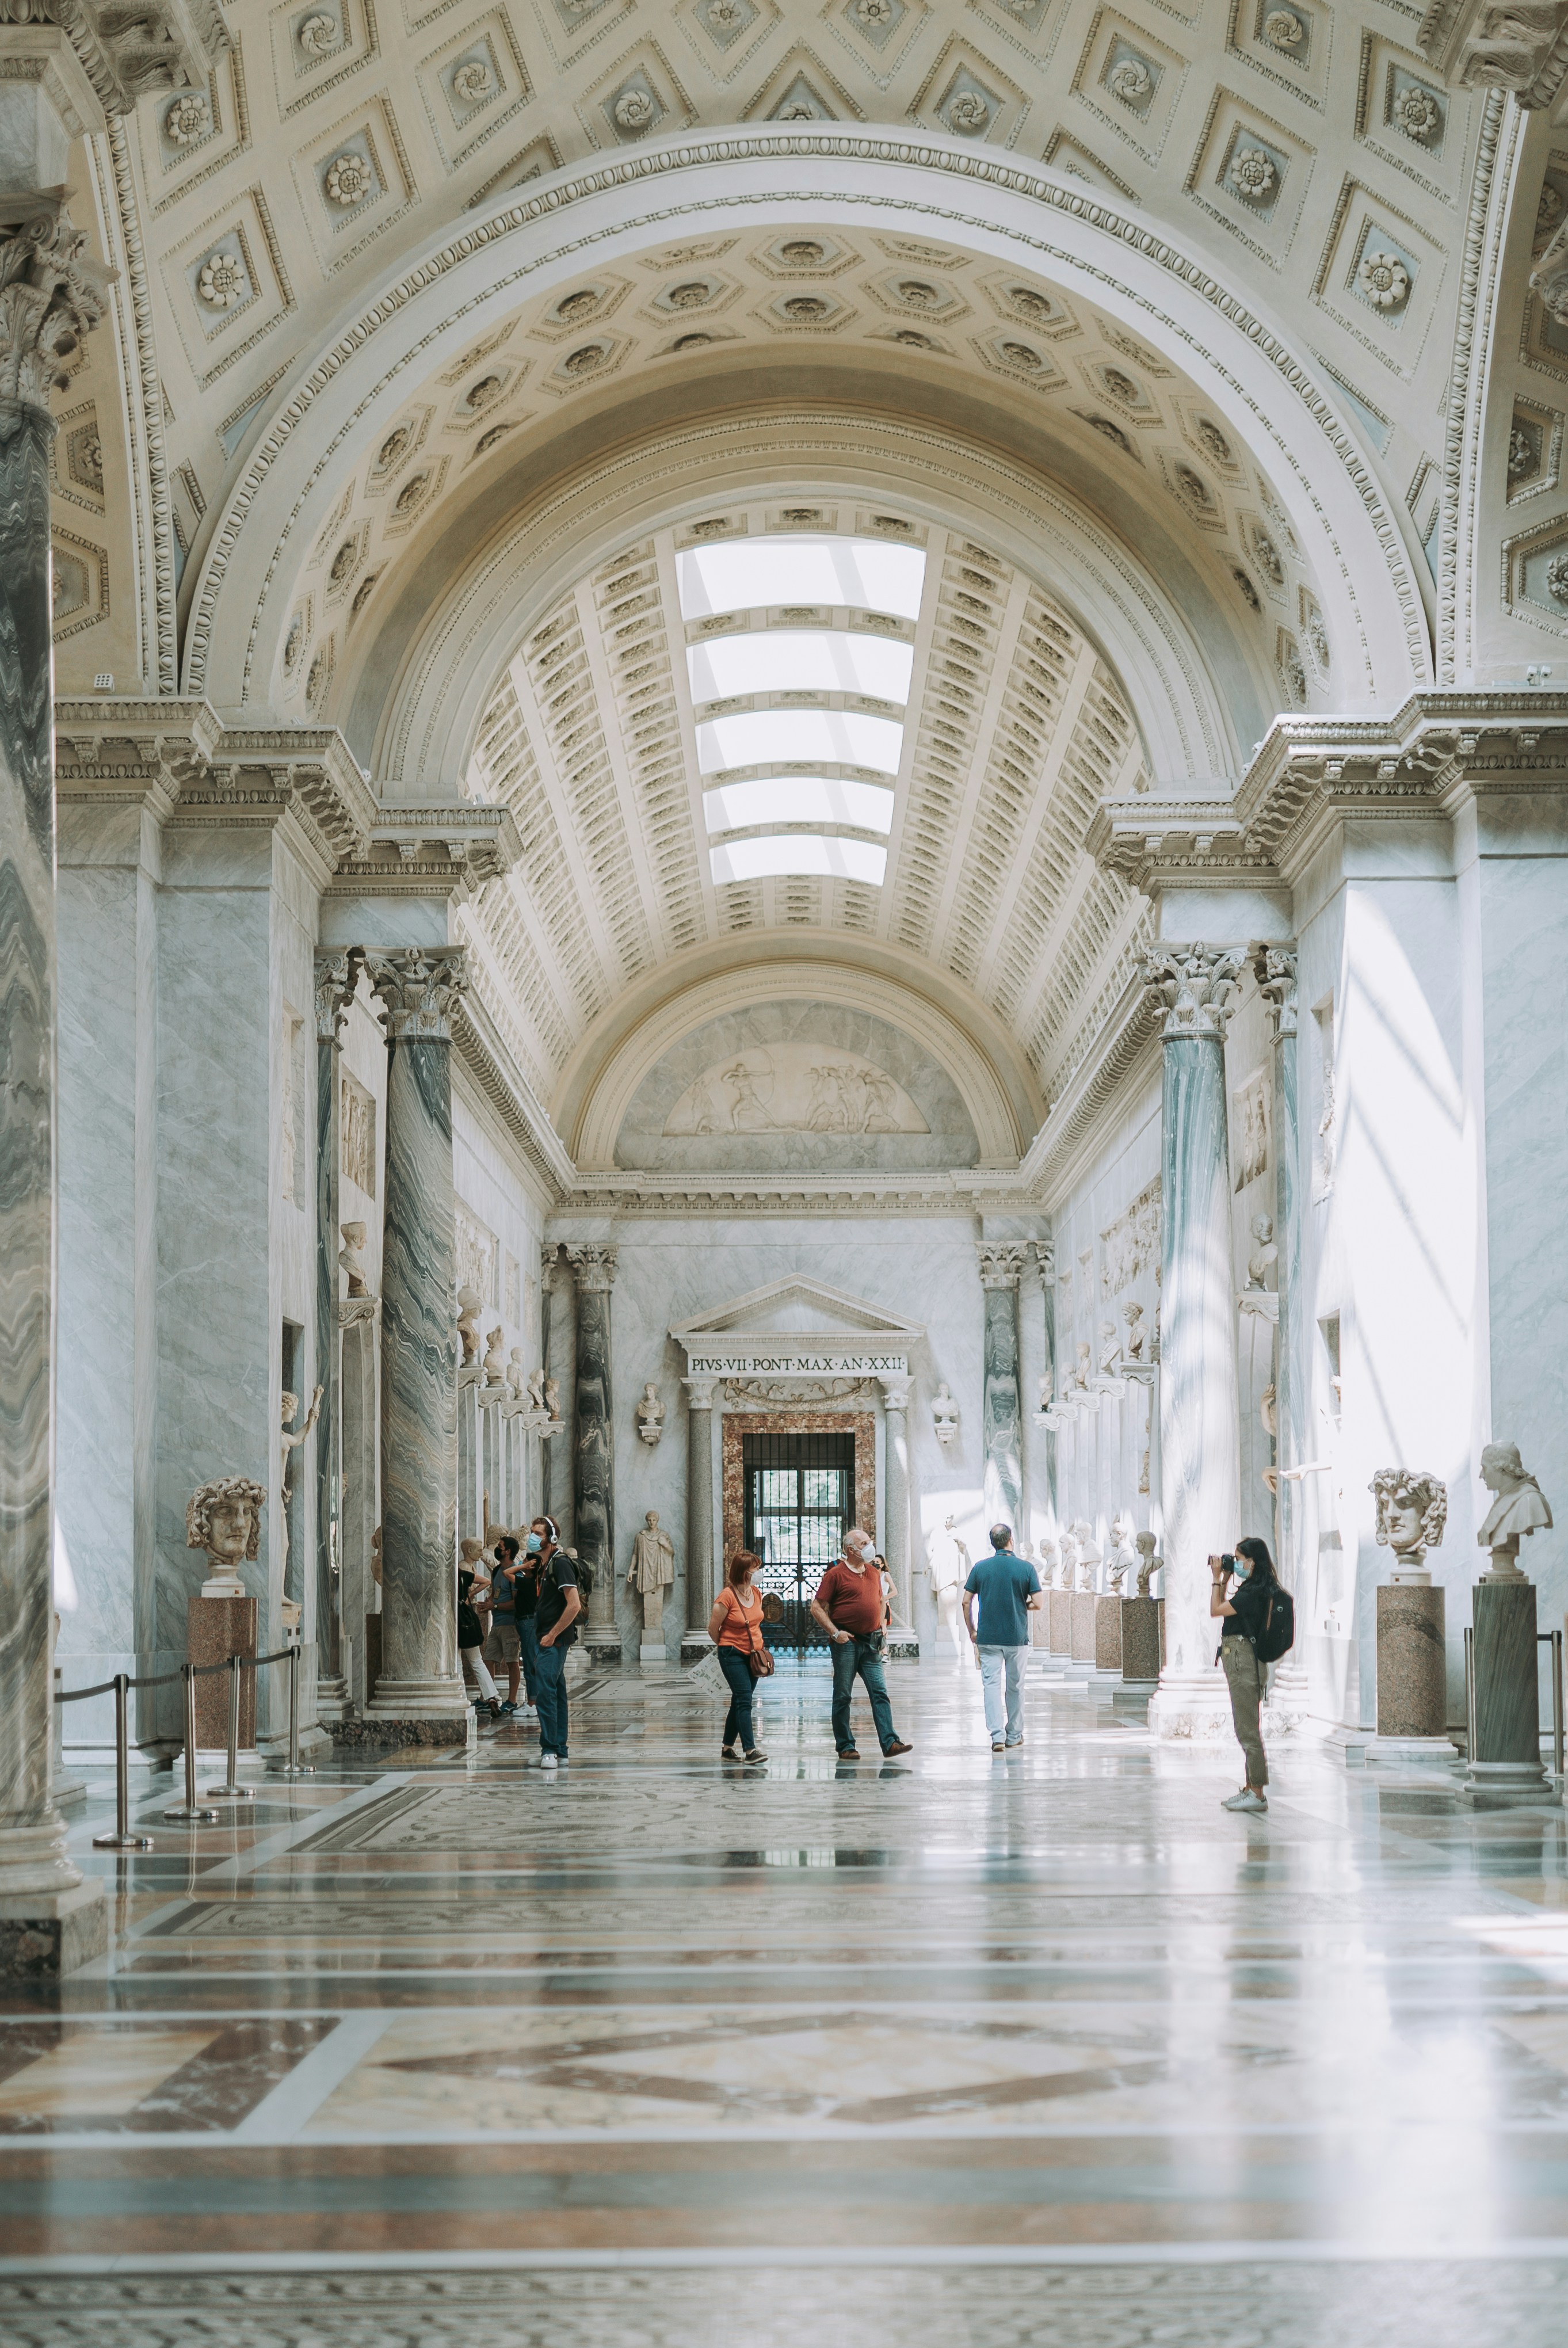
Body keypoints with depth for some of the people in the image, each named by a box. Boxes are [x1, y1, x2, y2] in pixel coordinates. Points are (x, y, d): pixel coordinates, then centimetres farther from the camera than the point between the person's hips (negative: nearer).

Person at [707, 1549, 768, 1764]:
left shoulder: (757, 1594, 5)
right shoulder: (727, 1597, -17)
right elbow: (713, 1628, -9)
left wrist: (757, 1645, 14)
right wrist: (727, 1647, 5)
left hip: (752, 1655, 7)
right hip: (732, 1655, -7)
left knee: (740, 1701, 12)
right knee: (744, 1699, -15)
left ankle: (727, 1748, 22)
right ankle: (750, 1750, -19)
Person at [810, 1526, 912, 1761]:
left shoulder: (874, 1573, 13)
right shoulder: (836, 1574, -6)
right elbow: (817, 1608, -6)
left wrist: (880, 1625, 15)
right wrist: (835, 1633, -12)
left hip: (871, 1643, 5)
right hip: (846, 1642, -5)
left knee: (880, 1693, -3)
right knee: (843, 1697, 2)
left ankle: (889, 1742, -7)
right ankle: (845, 1747, 8)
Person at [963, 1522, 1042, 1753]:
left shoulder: (980, 1567, -1)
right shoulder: (1026, 1568, -5)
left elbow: (966, 1602, 0)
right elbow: (1037, 1604, -7)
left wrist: (971, 1631, 12)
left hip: (988, 1638, 0)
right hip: (1017, 1637, 0)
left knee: (991, 1685, -1)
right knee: (1015, 1686, 14)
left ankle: (998, 1736, -13)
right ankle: (1014, 1735, 23)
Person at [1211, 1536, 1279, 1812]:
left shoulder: (1253, 1592, -17)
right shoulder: (1252, 1589, 13)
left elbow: (1215, 1610, -12)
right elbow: (1224, 1608, 24)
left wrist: (1217, 1578, -3)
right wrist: (1224, 1579, 16)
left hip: (1243, 1660, -11)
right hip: (1240, 1659, 11)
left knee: (1247, 1730, -8)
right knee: (1246, 1729, 14)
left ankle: (1257, 1794, -6)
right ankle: (1250, 1789, 20)